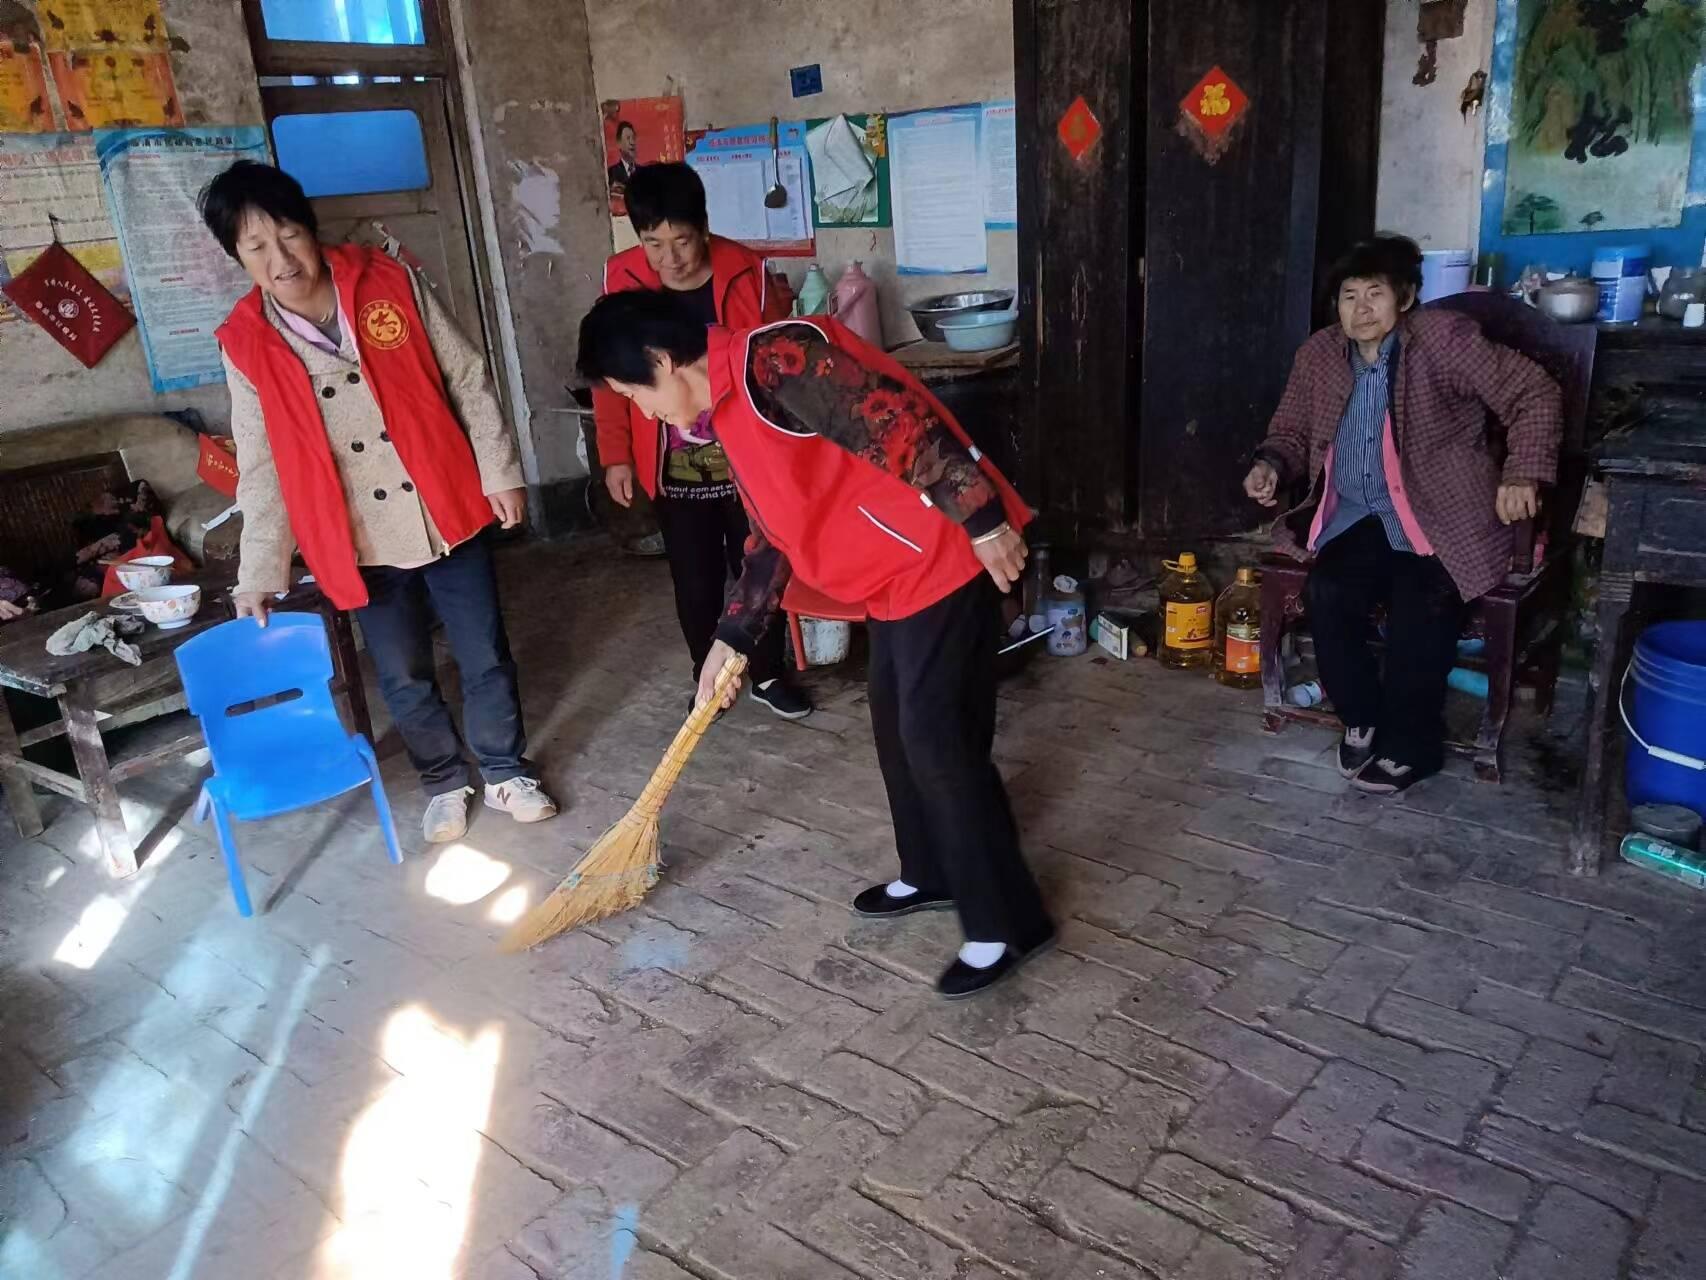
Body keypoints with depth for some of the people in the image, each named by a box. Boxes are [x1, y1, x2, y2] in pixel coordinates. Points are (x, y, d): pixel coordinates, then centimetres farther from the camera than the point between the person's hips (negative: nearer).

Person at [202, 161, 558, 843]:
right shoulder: (245, 344, -5)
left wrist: (500, 471, -3)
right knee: (405, 676, 13)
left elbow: (467, 380, -1)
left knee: (486, 656, 10)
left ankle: (506, 770, 31)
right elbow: (263, 470, 0)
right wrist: (259, 572, 0)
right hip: (363, 544, 1)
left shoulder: (389, 283, -7)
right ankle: (444, 782, 35)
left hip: (449, 514, 0)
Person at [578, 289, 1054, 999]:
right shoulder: (732, 406, 14)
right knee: (896, 726, 18)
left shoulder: (774, 360, -19)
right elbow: (771, 535, 20)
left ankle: (1008, 923, 9)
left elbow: (903, 425, -26)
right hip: (898, 571, 10)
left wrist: (982, 520, -25)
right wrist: (731, 638, 20)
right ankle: (933, 873, 37)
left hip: (948, 557, -10)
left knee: (937, 740, -5)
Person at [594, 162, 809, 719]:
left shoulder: (746, 275, -11)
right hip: (674, 467, 0)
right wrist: (615, 455, 0)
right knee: (695, 581, 9)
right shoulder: (621, 282, -8)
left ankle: (767, 675, 31)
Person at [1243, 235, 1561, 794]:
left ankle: (1410, 745, -6)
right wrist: (1271, 463, -6)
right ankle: (1363, 719, 0)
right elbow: (1292, 429, 17)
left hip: (1438, 518, -4)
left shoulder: (1444, 338, -9)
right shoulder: (1318, 355, 5)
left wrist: (1522, 473, -16)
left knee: (1419, 606, -29)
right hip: (1355, 517, 4)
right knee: (1326, 594, -24)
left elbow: (1535, 394, -5)